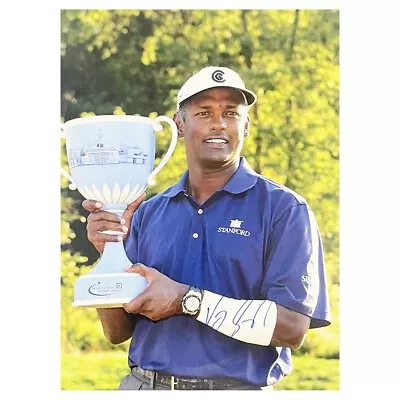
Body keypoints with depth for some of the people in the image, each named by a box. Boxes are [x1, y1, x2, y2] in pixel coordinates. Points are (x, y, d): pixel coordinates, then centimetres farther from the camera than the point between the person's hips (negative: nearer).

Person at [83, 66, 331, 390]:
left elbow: (292, 327, -14)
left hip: (236, 385, -3)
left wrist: (186, 300, -17)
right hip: (143, 384, 3)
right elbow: (118, 333, 8)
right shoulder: (148, 214, 7)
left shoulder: (284, 209, -4)